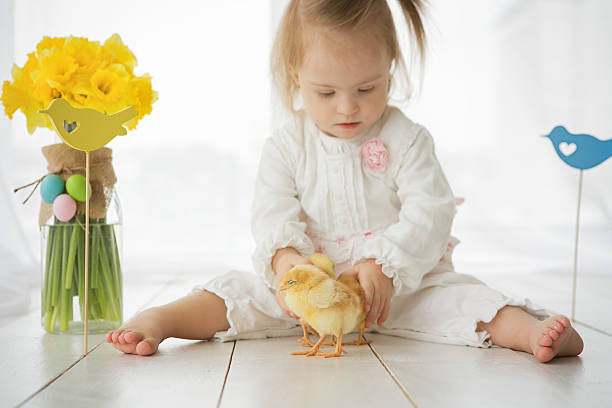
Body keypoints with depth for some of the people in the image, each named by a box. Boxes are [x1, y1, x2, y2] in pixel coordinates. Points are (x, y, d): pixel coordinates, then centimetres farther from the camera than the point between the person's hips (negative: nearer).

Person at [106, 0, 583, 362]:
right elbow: (272, 213, -8)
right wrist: (285, 259, -31)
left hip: (401, 278, -1)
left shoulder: (407, 138, -5)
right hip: (310, 278, 1)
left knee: (454, 293, -25)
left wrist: (384, 265, -27)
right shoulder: (286, 145, -1)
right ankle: (163, 318, -23)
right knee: (246, 290, -17)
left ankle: (528, 330, -38)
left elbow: (430, 212, -12)